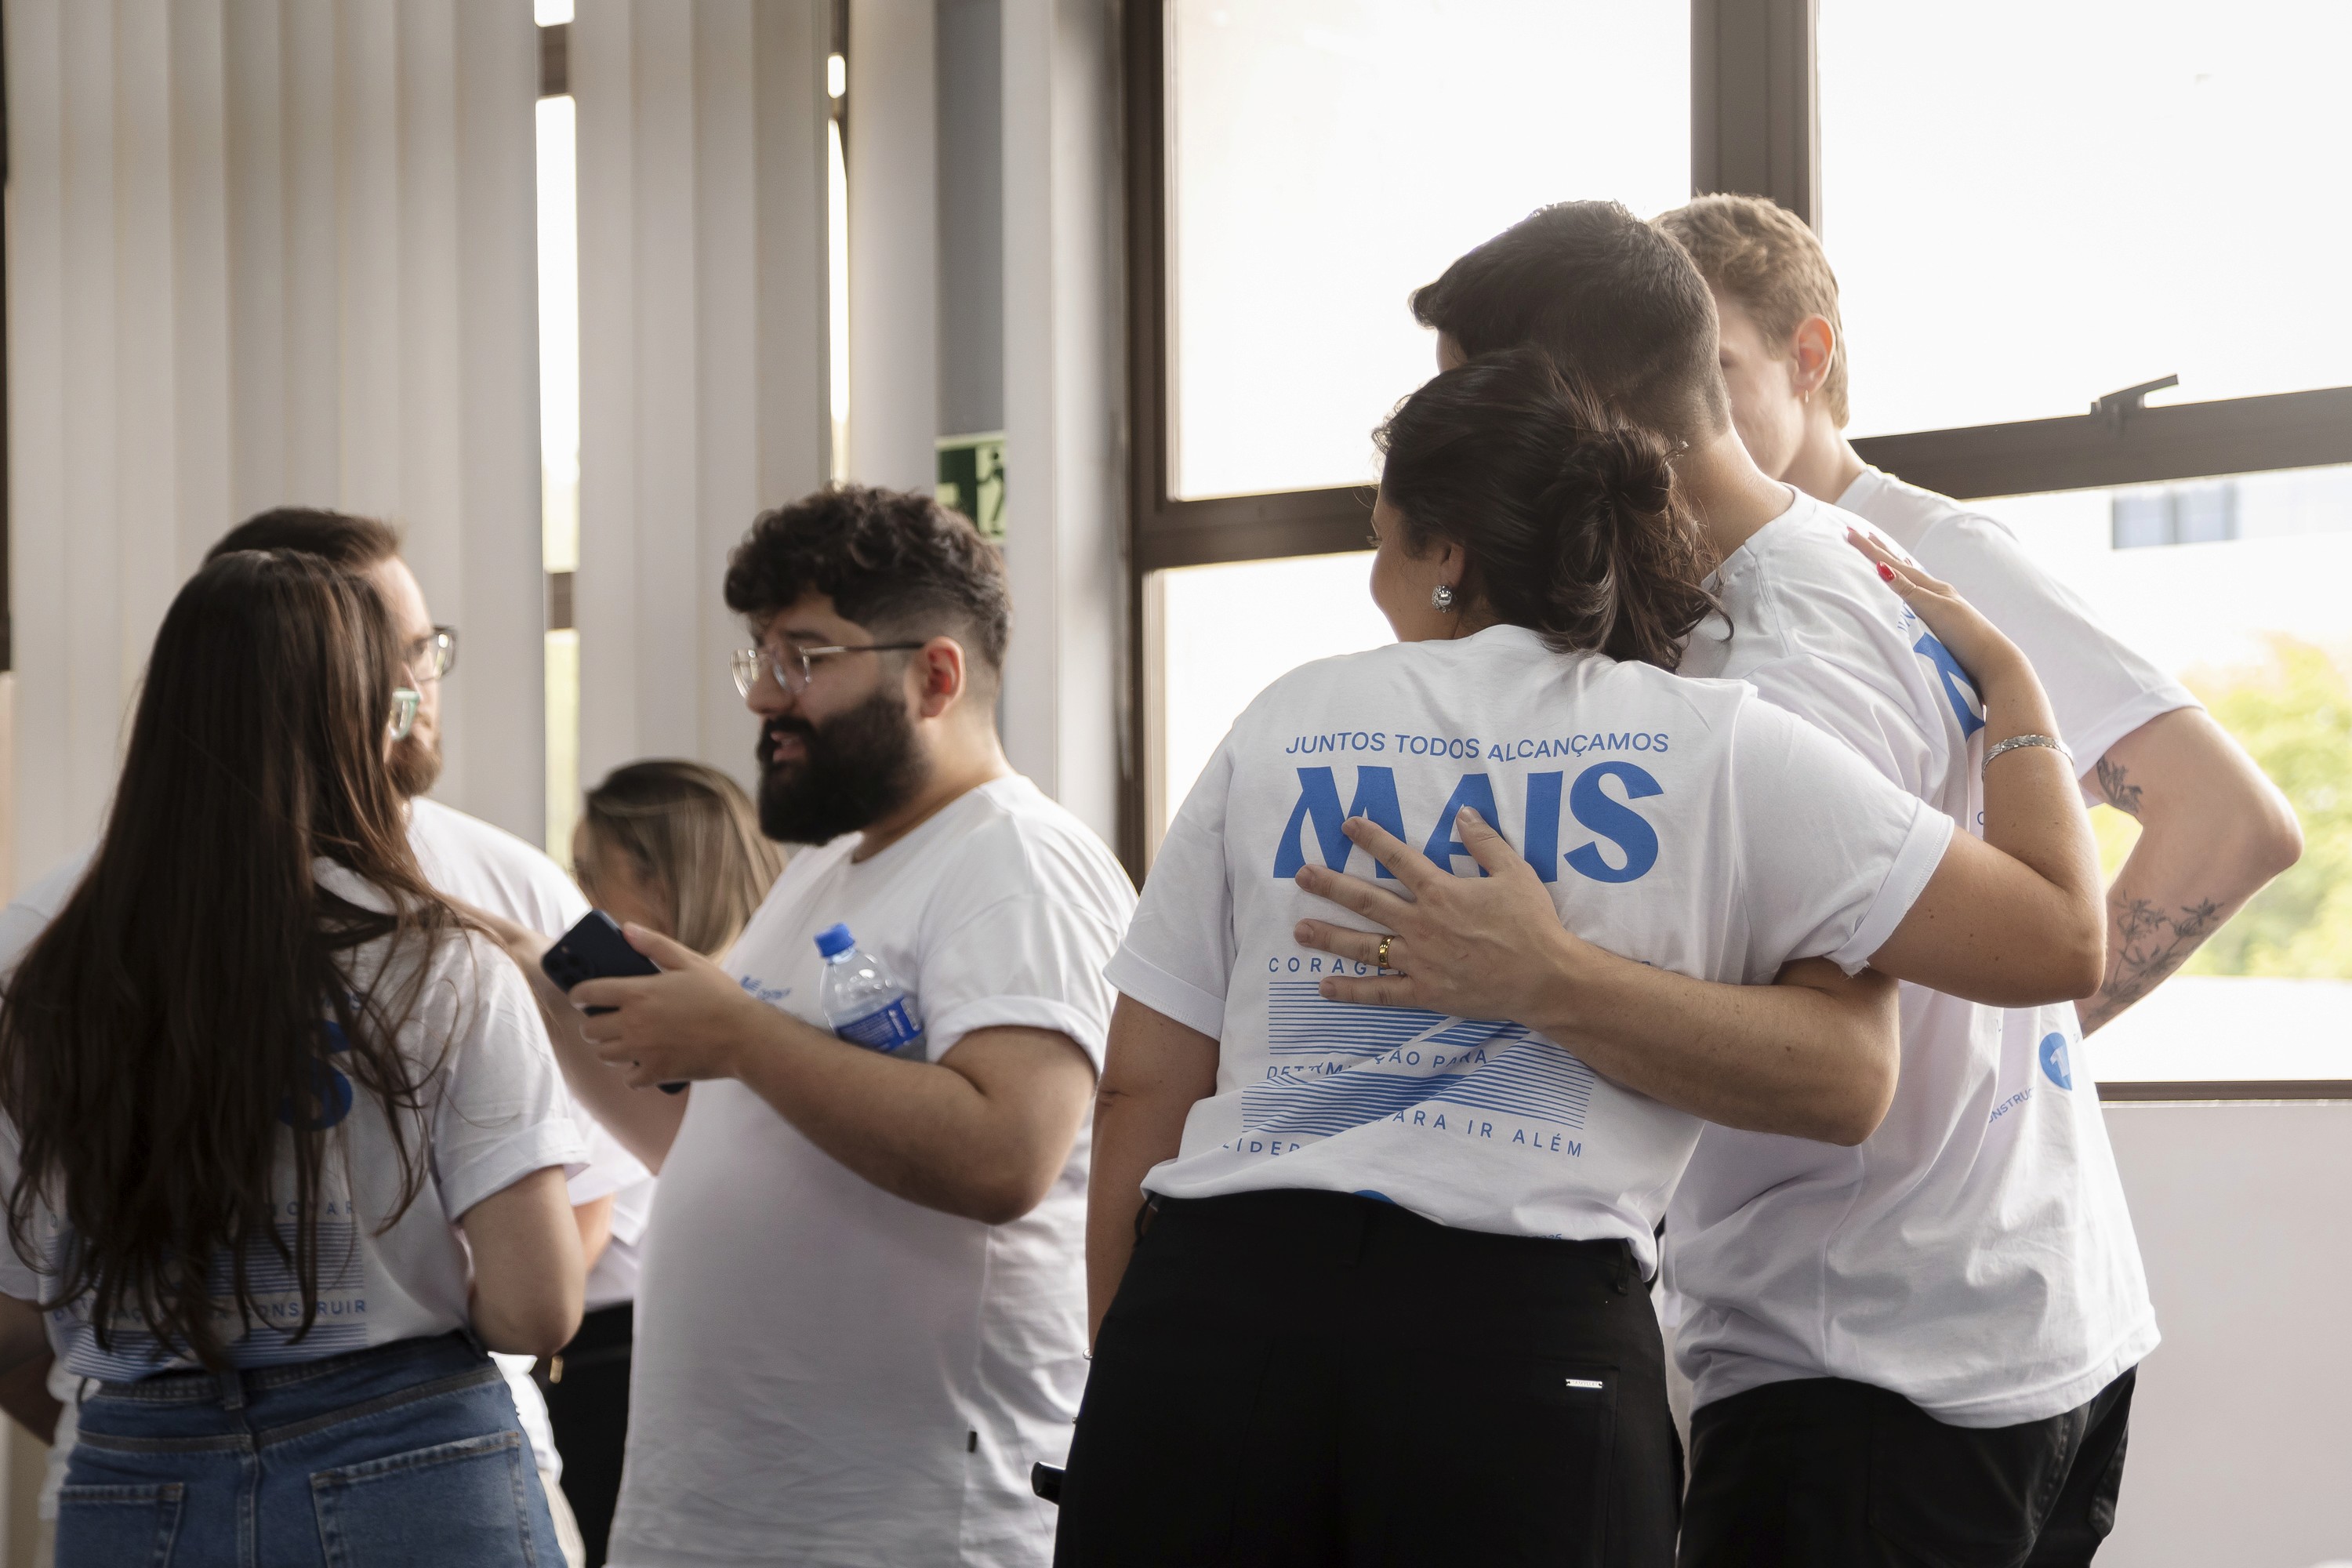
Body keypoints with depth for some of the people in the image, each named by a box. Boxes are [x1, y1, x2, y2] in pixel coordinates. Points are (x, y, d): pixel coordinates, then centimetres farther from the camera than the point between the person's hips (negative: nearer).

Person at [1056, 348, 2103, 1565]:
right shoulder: (1720, 746, 6)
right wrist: (2010, 680, 21)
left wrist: (1125, 1368, 16)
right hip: (1531, 1342, -1)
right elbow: (2059, 930, 6)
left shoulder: (1289, 722, 12)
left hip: (1211, 1308, 2)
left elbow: (1144, 1085, 9)